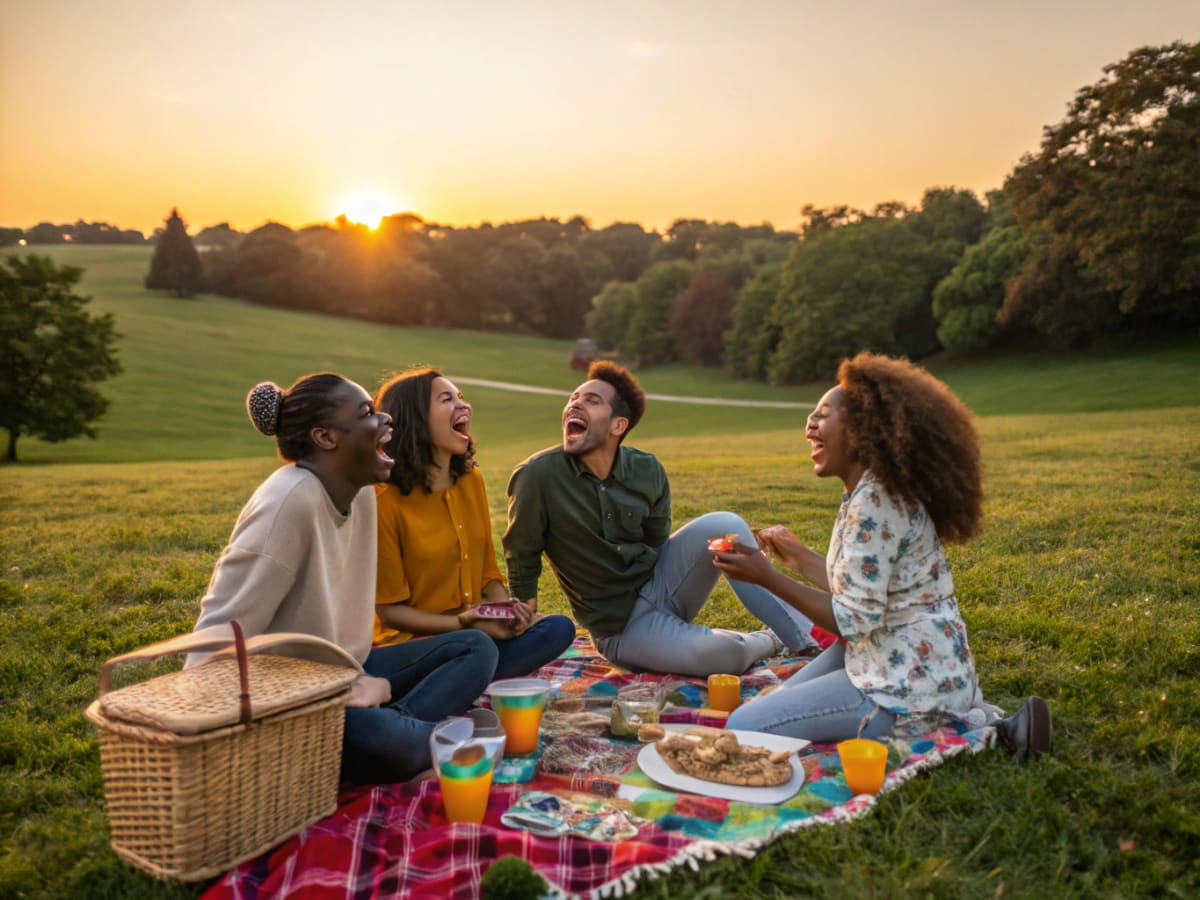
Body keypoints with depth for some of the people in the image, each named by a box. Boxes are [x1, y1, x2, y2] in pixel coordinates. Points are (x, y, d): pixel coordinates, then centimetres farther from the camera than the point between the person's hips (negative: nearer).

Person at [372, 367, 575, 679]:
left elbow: (487, 571, 10)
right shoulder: (385, 500, -13)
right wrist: (464, 623, -21)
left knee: (558, 629, -20)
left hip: (475, 630, 7)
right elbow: (390, 610, -11)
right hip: (413, 642, -7)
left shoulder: (472, 479, 6)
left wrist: (506, 608, -11)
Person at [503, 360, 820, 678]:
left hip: (659, 585, 4)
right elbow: (522, 562, -10)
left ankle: (803, 634, -7)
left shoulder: (647, 470, -6)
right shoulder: (538, 475, -18)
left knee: (725, 525, -22)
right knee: (725, 653, -29)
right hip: (620, 626, -4)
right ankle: (771, 641, 7)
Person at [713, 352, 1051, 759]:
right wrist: (799, 557, 19)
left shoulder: (875, 500, -22)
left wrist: (767, 576, -21)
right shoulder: (878, 489, 8)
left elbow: (854, 620, -23)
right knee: (779, 702, 24)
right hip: (913, 662, 10)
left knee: (743, 728, -12)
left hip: (909, 682, -10)